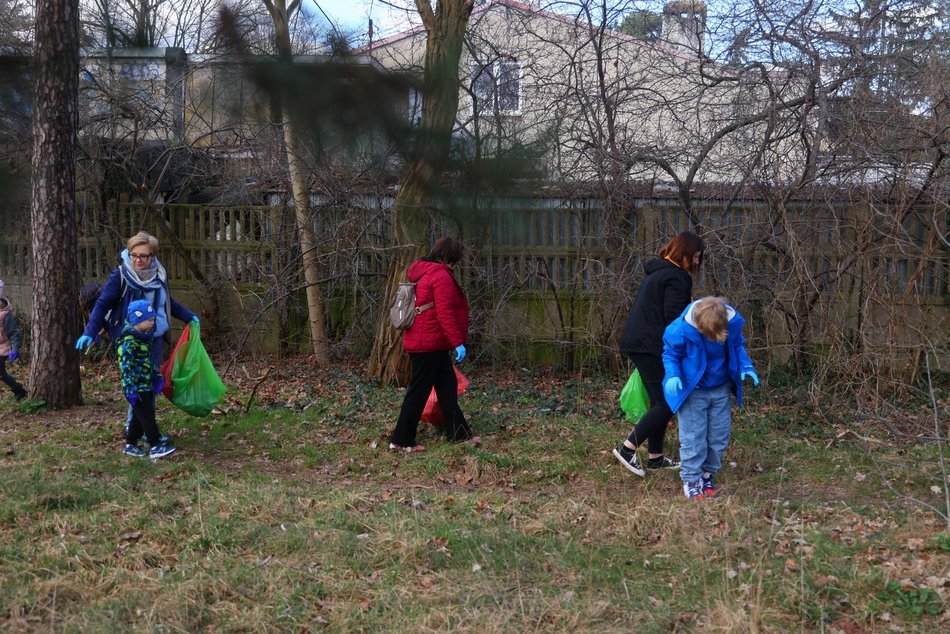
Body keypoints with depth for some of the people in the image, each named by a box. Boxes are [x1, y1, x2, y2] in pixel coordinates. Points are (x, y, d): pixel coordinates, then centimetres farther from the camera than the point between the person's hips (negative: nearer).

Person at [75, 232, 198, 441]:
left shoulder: (159, 274, 4)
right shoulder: (119, 276, -11)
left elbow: (167, 302, 21)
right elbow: (102, 304, -9)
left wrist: (188, 316, 26)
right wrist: (90, 332, -18)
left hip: (155, 339, 6)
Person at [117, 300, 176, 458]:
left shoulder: (144, 338, 13)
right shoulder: (128, 342, -18)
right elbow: (126, 368, -21)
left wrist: (158, 377, 17)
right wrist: (131, 389, -24)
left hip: (146, 387, 10)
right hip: (137, 388, -10)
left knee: (140, 417, 15)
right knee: (147, 416, -7)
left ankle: (130, 445, 24)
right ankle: (155, 446, -5)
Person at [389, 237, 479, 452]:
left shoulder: (423, 272, 15)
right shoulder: (441, 276, -16)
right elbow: (445, 314, -23)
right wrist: (457, 342, -23)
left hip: (421, 343, 10)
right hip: (430, 344, -10)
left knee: (448, 387, 13)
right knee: (418, 391, -2)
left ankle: (459, 434, 18)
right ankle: (401, 440, 5)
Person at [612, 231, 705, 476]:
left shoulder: (657, 271, 18)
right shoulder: (676, 278, -13)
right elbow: (674, 319, -18)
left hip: (637, 343, 10)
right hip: (653, 347, -10)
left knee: (659, 401, 14)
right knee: (667, 403, -7)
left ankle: (656, 456, 18)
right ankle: (628, 448, -10)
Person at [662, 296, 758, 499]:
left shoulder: (733, 322, -17)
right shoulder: (681, 329, -27)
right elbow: (670, 353, -9)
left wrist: (746, 366, -9)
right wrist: (673, 375, -25)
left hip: (720, 389, 4)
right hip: (693, 390, -4)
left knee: (719, 435, 10)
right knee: (693, 437, -4)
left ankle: (708, 475, 25)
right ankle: (691, 479, 9)